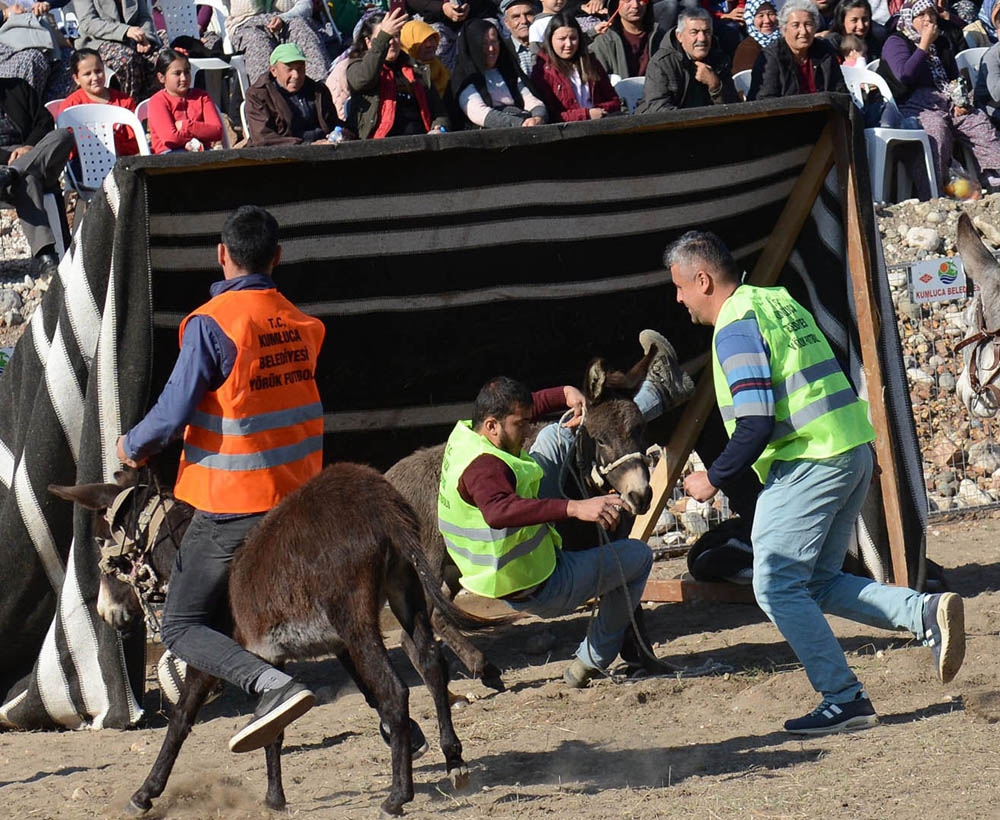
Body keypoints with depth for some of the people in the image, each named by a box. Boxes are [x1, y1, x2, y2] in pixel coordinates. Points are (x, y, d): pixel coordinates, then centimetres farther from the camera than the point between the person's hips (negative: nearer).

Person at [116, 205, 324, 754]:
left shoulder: (212, 323, -14)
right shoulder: (301, 325, 7)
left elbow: (171, 415, -16)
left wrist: (132, 447, 4)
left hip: (230, 504, -6)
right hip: (297, 498, 7)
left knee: (182, 628, 0)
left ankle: (273, 685, -24)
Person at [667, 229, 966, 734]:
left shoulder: (736, 327, -11)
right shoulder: (778, 303, 18)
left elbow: (756, 424, -19)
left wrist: (714, 479, -6)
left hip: (806, 465, -9)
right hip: (853, 452, 9)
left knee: (777, 587, -1)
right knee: (819, 584, 15)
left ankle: (844, 701, -3)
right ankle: (926, 613, -1)